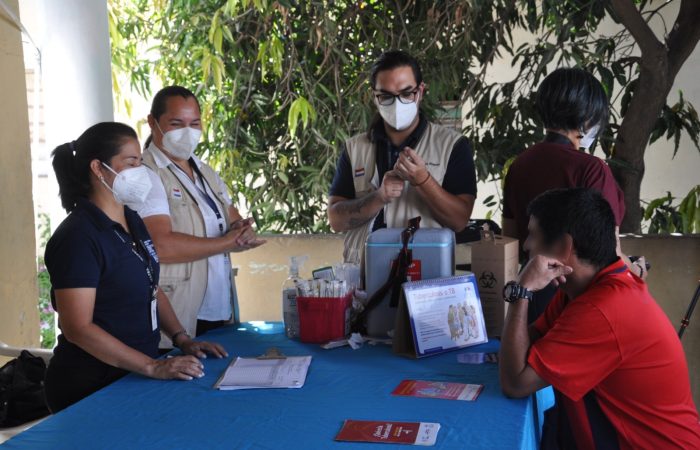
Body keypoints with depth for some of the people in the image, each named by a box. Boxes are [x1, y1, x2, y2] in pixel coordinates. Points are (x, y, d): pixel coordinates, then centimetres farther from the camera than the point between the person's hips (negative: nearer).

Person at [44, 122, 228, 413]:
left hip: (133, 377, 7)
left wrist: (182, 339, 5)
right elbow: (77, 328, -22)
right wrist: (153, 367, -23)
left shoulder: (132, 222, 8)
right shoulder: (77, 236, -17)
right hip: (90, 389, -7)